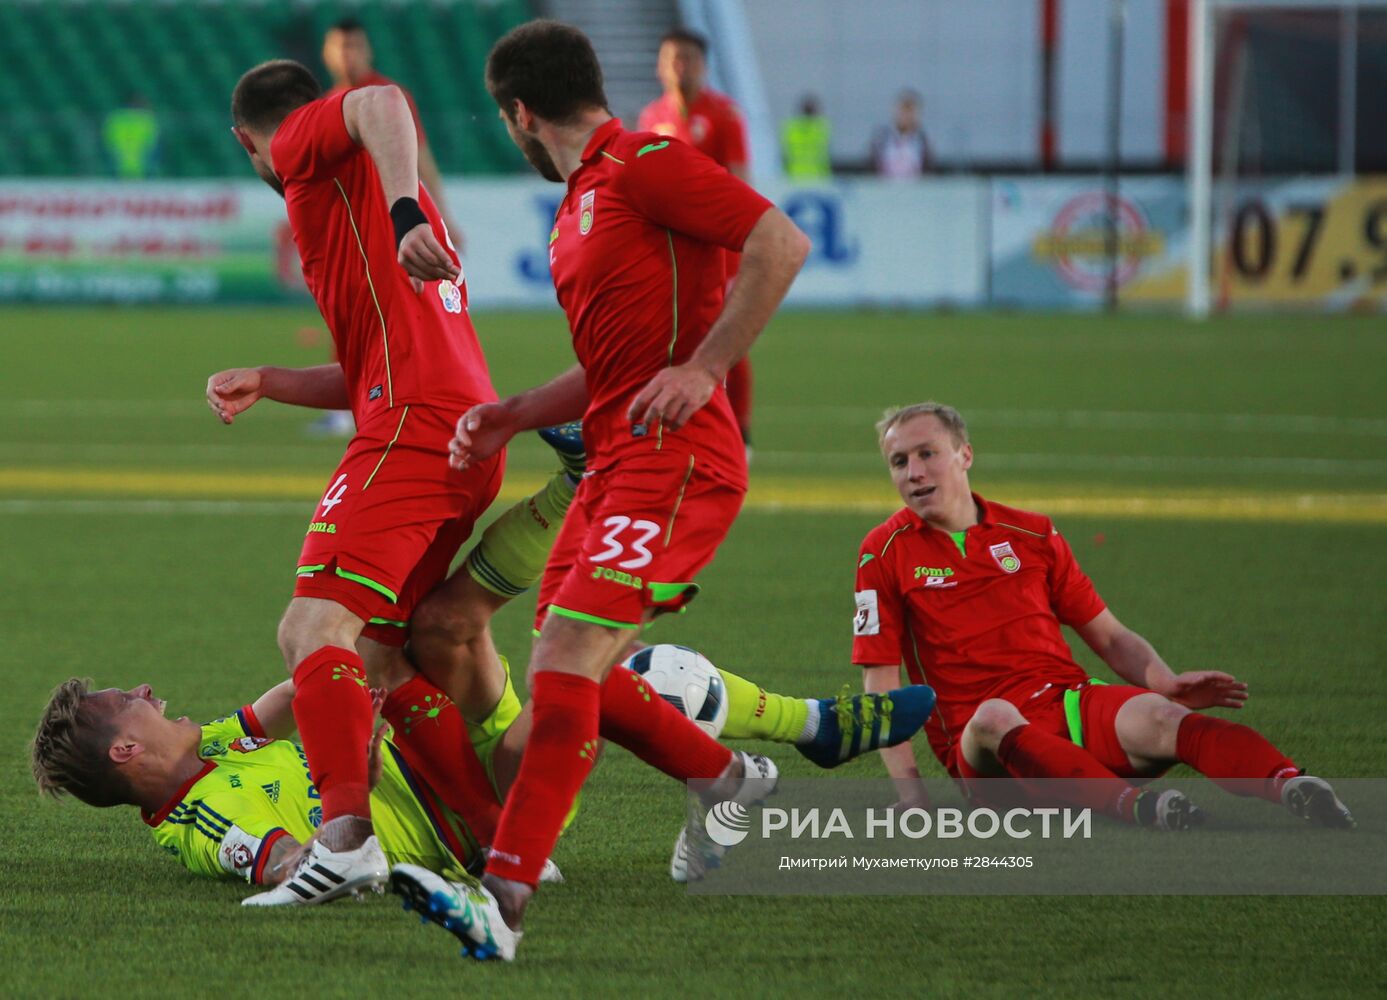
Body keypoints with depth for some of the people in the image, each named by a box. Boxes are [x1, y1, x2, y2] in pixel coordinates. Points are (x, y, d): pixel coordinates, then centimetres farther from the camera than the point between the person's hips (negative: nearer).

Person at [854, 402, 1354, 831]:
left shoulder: (1031, 534, 15)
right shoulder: (887, 552, 6)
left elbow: (1111, 637, 16)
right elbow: (880, 681, 0)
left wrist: (1165, 682, -5)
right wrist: (909, 790, -13)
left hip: (1069, 703, 2)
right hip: (981, 747, -2)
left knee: (1158, 718, -30)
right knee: (994, 716, -38)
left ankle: (1294, 788, -57)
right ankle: (1140, 806, -61)